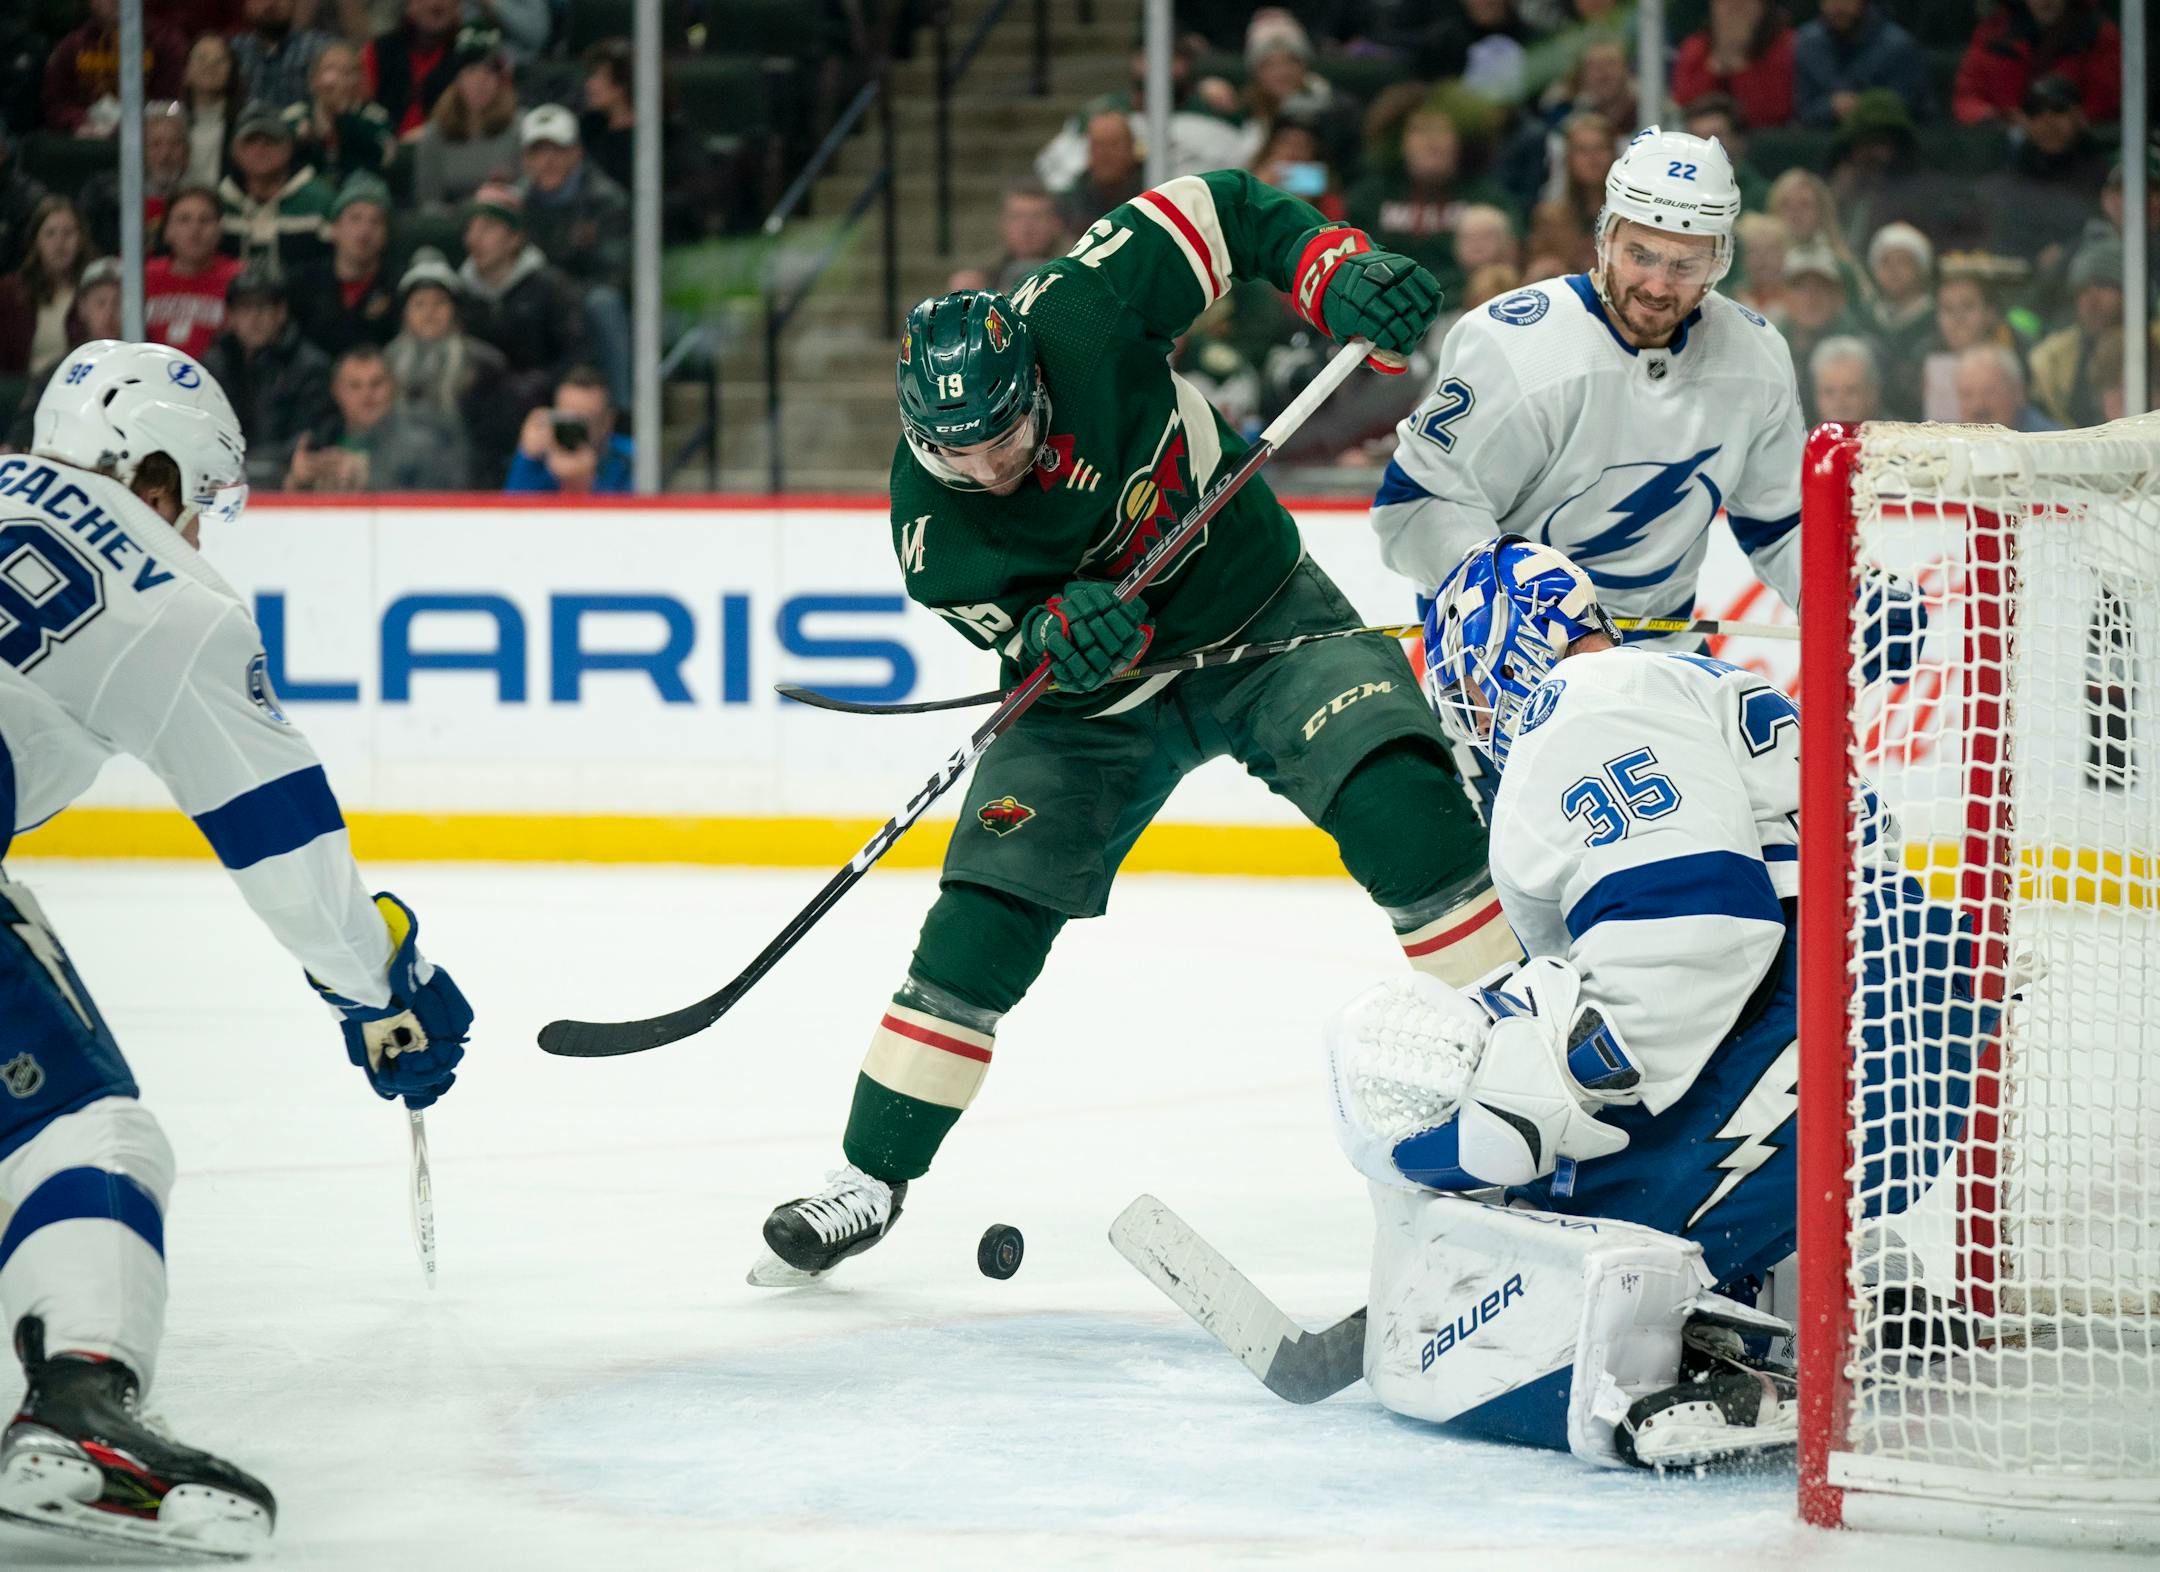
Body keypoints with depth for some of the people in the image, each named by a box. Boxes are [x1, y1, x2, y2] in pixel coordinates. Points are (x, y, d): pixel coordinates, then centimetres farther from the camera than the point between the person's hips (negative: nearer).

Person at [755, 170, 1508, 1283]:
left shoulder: (1081, 314, -25)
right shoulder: (930, 520, -21)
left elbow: (1223, 210, -12)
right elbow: (1010, 632, -16)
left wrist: (1337, 273, -26)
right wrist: (1062, 634, -39)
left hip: (1263, 614, -1)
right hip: (1102, 691, 1)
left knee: (1400, 803, -24)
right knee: (983, 918, -8)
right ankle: (872, 1175, 6)